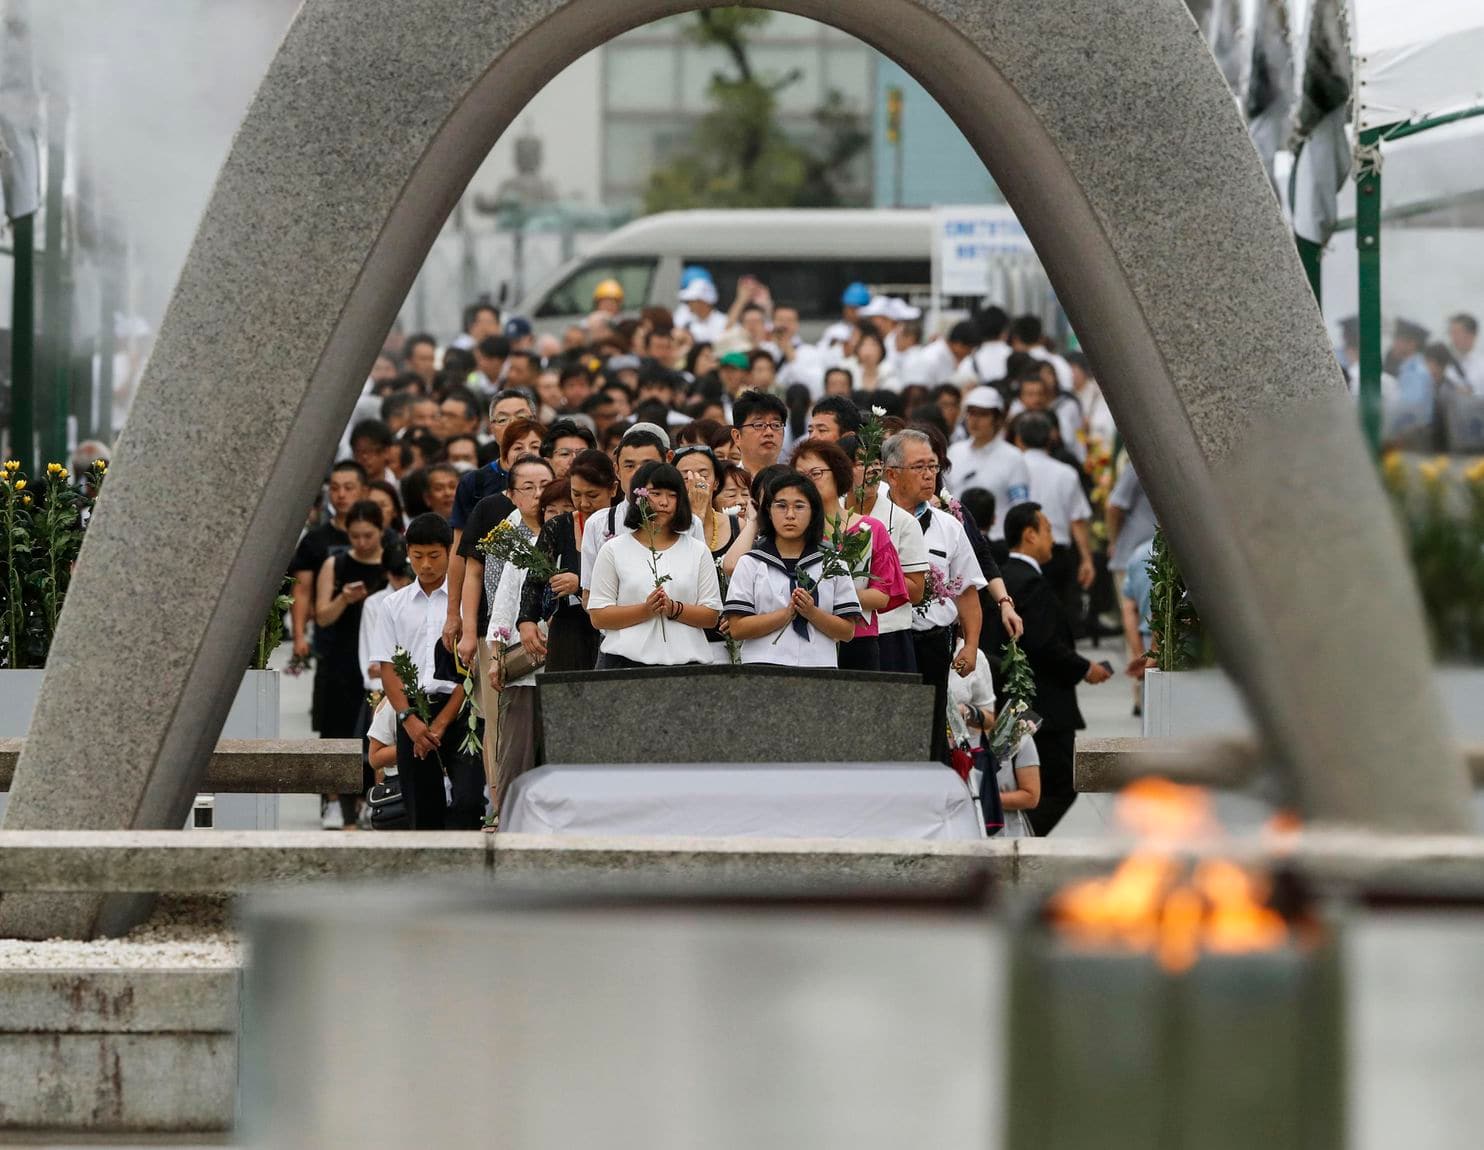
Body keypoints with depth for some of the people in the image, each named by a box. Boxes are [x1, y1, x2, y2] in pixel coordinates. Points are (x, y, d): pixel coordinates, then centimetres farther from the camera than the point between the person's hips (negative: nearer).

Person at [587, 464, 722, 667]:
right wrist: (645, 610, -12)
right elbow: (598, 616, 2)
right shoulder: (614, 550, 9)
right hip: (626, 661, -1)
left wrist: (673, 609, -10)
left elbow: (712, 616, 7)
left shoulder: (697, 551, 14)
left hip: (685, 660, 1)